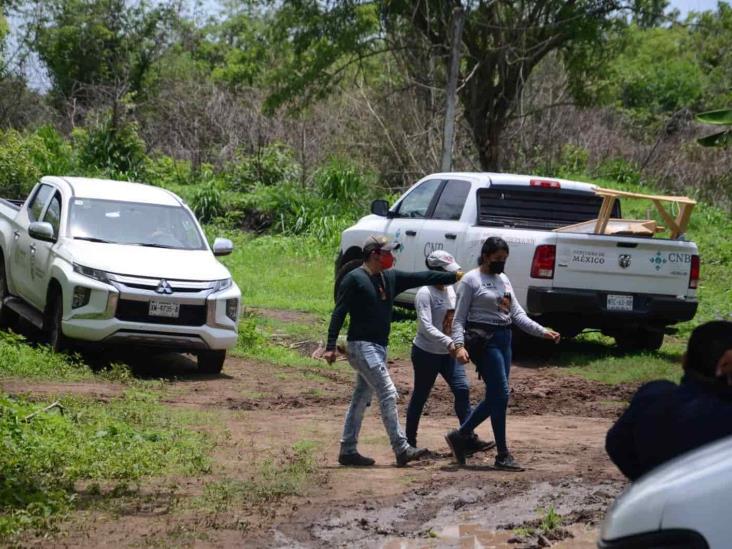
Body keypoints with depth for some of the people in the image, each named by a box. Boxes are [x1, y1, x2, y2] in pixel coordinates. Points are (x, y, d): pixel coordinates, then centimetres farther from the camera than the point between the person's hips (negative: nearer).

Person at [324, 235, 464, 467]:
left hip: (379, 347, 9)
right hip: (362, 346, -9)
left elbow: (421, 278, 11)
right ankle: (402, 450, -13)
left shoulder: (390, 278, 12)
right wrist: (331, 346, -17)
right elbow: (339, 313, -12)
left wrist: (455, 276, 6)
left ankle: (348, 451, 16)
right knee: (388, 394, -13)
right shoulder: (354, 279, -10)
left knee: (361, 399, 11)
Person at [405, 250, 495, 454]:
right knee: (420, 396, 4)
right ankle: (410, 441, 18)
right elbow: (426, 326, -29)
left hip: (448, 353, 7)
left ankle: (470, 439, -5)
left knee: (462, 390, -4)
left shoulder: (450, 290, 7)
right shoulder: (425, 294, -18)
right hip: (426, 353, -7)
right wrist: (448, 343, -39)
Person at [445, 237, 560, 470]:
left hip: (504, 339, 8)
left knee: (495, 397, 7)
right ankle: (503, 455, -5)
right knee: (500, 394, -10)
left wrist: (542, 331, 6)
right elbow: (459, 318, -8)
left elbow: (517, 314, 16)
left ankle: (460, 436, 21)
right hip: (483, 339, -8)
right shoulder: (471, 280, -5)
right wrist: (459, 345, -22)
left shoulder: (504, 280, 17)